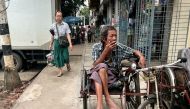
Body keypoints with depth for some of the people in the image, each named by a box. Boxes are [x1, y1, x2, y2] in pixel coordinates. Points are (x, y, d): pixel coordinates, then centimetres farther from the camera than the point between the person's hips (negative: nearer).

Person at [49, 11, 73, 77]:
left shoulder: (65, 25, -5)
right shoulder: (53, 25, 5)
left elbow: (68, 35, -8)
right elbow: (52, 36, 11)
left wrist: (70, 44, -16)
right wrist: (51, 44, 11)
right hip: (56, 42, 3)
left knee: (65, 56, -2)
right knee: (57, 57, 5)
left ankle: (68, 64, 34)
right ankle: (60, 71, 20)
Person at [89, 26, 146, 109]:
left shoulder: (119, 48, -7)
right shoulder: (96, 47, -8)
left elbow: (135, 51, 4)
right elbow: (95, 66, -16)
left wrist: (141, 57, -20)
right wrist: (106, 51, -25)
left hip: (112, 77, 0)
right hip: (98, 74, 0)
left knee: (98, 77, -33)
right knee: (102, 66, -34)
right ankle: (108, 98, -29)